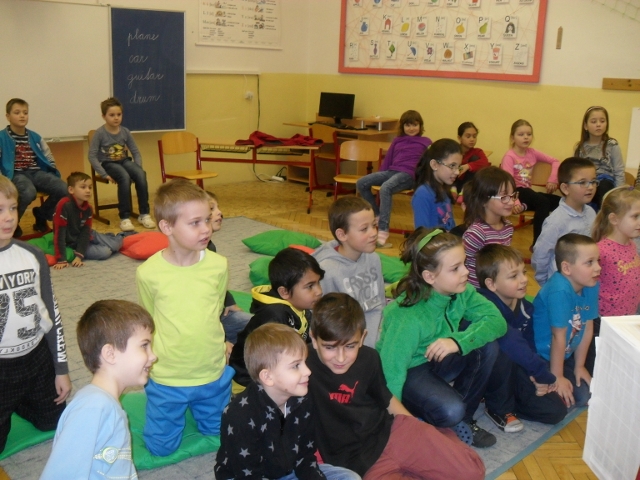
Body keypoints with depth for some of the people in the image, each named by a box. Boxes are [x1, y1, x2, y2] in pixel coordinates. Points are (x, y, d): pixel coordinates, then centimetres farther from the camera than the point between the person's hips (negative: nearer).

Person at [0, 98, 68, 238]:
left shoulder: (35, 137, 15)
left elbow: (49, 157, 23)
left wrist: (54, 175, 10)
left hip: (37, 172, 5)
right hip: (16, 174, -5)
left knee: (63, 189, -22)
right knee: (29, 193, -39)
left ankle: (41, 214, 9)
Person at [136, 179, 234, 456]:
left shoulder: (218, 265, -13)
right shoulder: (148, 273, -20)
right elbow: (148, 321, -2)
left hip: (213, 374, 2)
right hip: (166, 379, -2)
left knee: (218, 432, 21)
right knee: (162, 447, 12)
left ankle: (196, 405, 47)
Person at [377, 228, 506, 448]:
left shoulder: (461, 292, -15)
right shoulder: (408, 317, -33)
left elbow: (497, 321, -22)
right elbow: (391, 371, -31)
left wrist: (458, 341, -37)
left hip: (437, 361, 7)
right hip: (409, 370, -7)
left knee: (487, 344, -18)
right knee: (450, 410, -34)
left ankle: (464, 420, 0)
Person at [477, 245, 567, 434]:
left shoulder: (525, 307, -3)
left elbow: (529, 344, 1)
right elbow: (511, 342, -39)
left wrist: (535, 376, -16)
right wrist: (543, 374, -35)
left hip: (514, 372, 6)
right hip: (483, 370, -6)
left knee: (555, 411, -7)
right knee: (502, 353, -38)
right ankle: (498, 408, -13)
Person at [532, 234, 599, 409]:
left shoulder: (591, 287, -8)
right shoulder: (559, 291, -30)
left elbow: (587, 329, 0)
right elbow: (558, 336, -24)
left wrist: (579, 366, 5)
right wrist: (557, 377, -16)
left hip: (566, 354, 8)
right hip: (542, 357, -8)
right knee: (580, 396, -11)